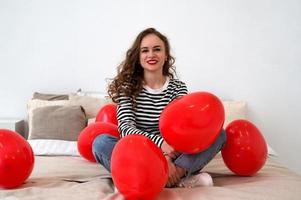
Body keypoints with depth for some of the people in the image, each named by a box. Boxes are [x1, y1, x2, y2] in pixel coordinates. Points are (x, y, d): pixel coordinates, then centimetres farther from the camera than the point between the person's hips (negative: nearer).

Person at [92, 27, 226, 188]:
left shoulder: (178, 87, 6)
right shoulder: (128, 87, 1)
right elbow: (125, 128, -14)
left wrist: (166, 156, -30)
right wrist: (159, 142, -33)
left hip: (170, 157, 1)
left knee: (218, 134, -15)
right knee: (101, 142, -29)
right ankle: (180, 177, -33)